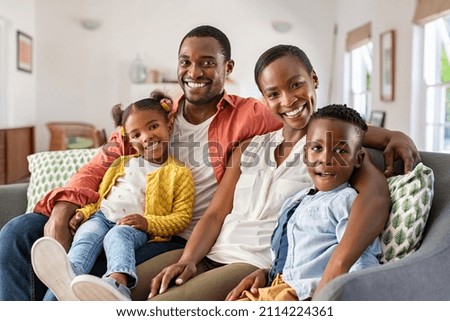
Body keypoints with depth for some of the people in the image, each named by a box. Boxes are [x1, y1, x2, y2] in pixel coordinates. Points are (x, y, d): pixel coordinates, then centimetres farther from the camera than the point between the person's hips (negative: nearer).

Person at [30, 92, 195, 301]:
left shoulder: (180, 174, 7)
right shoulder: (122, 164, 24)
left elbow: (182, 217, -1)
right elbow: (99, 195, 25)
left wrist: (148, 223, -16)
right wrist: (83, 213, 4)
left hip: (136, 226, -4)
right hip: (102, 216, 4)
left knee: (118, 236, -36)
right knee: (88, 235, -29)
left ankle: (117, 282, -66)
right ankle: (69, 275, -60)